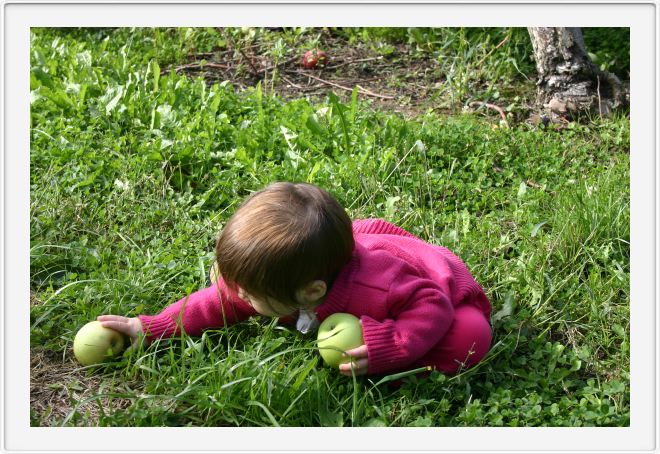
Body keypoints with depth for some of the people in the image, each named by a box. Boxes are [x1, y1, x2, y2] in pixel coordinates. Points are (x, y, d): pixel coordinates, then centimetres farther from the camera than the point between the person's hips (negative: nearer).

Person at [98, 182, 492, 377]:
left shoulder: (373, 291, -49)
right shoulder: (269, 280, -27)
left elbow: (433, 303, -39)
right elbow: (220, 301, -14)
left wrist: (389, 351, -51)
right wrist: (150, 328, -18)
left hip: (437, 276, -5)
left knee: (470, 339, -29)